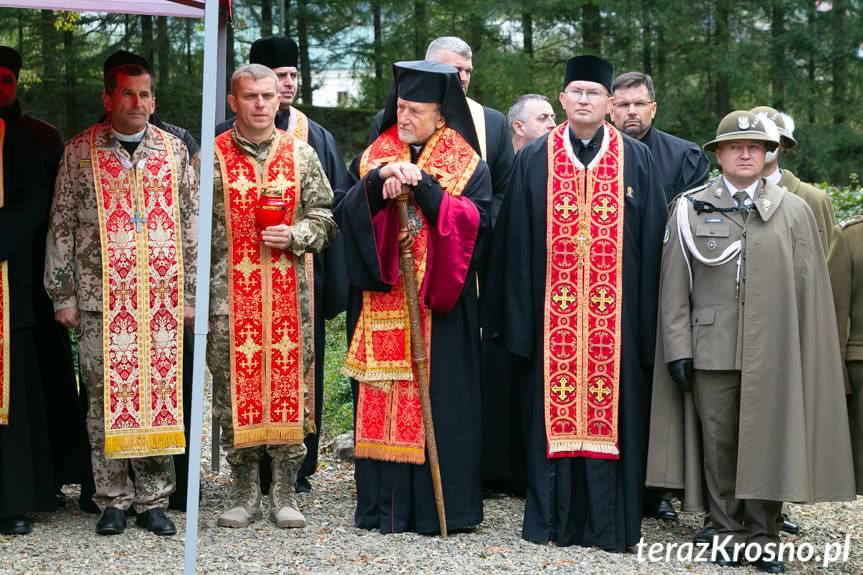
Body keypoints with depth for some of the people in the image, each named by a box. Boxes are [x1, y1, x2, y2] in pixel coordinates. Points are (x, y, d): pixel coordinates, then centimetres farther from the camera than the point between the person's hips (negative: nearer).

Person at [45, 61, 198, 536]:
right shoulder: (80, 151, 4)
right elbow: (62, 226, 5)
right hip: (102, 299, -1)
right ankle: (113, 501, 12)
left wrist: (190, 293, 6)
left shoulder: (174, 150, 9)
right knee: (106, 397, 1)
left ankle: (153, 501, 13)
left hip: (163, 298, 1)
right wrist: (63, 295, 1)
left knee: (161, 395, 2)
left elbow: (191, 225, 11)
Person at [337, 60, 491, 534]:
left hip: (437, 301, -3)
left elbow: (474, 220, -11)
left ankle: (438, 504, 4)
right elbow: (344, 212, 1)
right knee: (382, 395, 1)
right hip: (381, 300, 3)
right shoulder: (374, 157, 12)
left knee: (434, 393, -3)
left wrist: (423, 185, -17)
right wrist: (377, 181, -16)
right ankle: (384, 502, 8)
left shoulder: (467, 165, 4)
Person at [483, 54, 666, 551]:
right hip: (552, 309, 0)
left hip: (615, 311, 0)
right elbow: (516, 242, 5)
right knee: (553, 409, 4)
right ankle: (553, 517, 15)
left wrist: (648, 318, -1)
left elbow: (651, 241, 5)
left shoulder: (637, 159, 6)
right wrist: (515, 314, -1)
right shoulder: (535, 160, 7)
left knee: (612, 411, 2)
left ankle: (610, 522, 11)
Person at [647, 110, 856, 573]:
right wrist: (678, 348, -2)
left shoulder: (794, 212, 7)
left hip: (772, 356, 0)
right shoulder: (689, 209, 6)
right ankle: (729, 535, 16)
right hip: (711, 352, 0)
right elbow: (675, 287, 5)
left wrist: (806, 355, 2)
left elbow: (810, 290, 6)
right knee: (719, 447, 5)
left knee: (768, 446, 2)